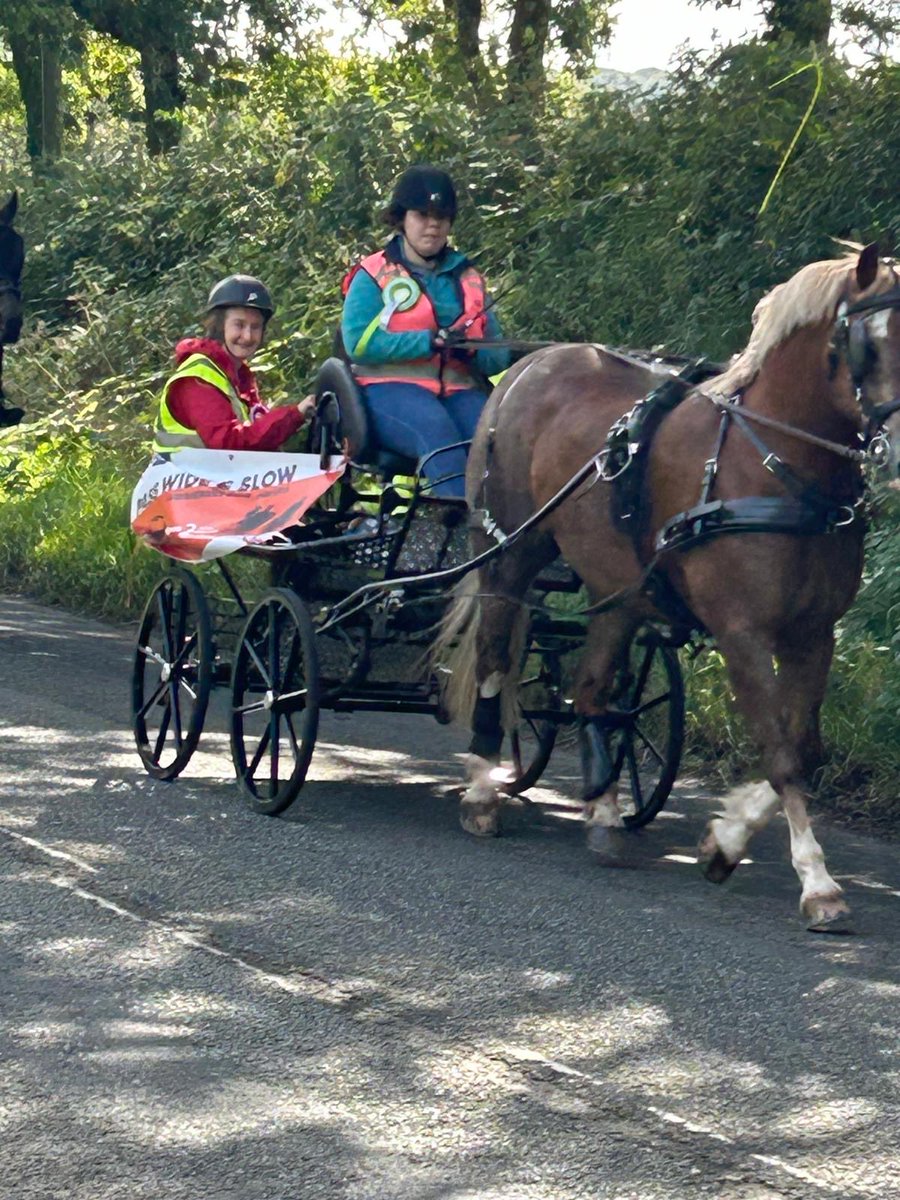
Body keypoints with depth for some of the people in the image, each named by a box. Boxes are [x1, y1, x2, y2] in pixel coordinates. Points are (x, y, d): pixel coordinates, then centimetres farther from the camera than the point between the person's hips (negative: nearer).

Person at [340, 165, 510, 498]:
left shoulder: (469, 280, 23)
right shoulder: (373, 276, 9)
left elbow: (498, 356, 19)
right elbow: (358, 342, -8)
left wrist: (472, 352, -6)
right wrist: (429, 342, -15)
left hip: (460, 391, 4)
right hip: (390, 388, -4)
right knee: (436, 429, -36)